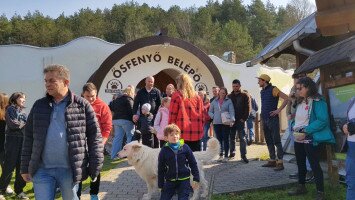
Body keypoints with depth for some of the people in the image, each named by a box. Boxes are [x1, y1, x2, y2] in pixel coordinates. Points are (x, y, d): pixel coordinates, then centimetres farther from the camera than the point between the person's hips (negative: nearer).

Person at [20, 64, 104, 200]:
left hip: (70, 170, -2)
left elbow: (94, 136, -5)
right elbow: (29, 137, 10)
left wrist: (95, 167, -8)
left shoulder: (82, 105, -4)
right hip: (42, 169, 3)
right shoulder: (39, 106, 7)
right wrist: (25, 167, 7)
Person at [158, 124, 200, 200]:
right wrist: (161, 185, 4)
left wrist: (196, 179, 0)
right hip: (169, 181, 1)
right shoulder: (164, 151, -6)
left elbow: (193, 164, 1)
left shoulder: (185, 148, -6)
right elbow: (161, 169, 2)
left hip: (184, 180, -1)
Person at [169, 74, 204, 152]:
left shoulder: (177, 95, -2)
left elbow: (172, 115, -2)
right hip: (196, 134, 4)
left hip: (182, 134, -3)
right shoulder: (197, 97, 8)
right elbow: (202, 115, 11)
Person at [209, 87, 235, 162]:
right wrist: (214, 116, -2)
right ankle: (220, 155, 18)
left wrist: (232, 120, -24)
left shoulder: (229, 101, 1)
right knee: (219, 139, 8)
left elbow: (232, 111, -9)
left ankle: (226, 156, 8)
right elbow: (210, 111, 16)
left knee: (226, 139, 1)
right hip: (216, 123, 3)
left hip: (226, 123, -3)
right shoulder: (214, 101, 10)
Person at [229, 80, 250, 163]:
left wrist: (244, 118, -12)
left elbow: (248, 108, -5)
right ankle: (232, 153, 20)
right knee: (231, 138, 10)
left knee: (242, 138, -3)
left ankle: (243, 155, 1)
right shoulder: (229, 96, 10)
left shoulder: (245, 96, 1)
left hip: (240, 120, -3)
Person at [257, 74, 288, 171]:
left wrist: (278, 110, -16)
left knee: (276, 141, -5)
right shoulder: (262, 91, 14)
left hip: (272, 119, -8)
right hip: (264, 119, 8)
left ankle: (280, 162, -2)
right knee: (269, 141, 12)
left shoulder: (273, 89, -9)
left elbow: (286, 98, -16)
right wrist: (262, 113, 14)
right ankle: (272, 160, 20)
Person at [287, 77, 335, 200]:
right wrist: (294, 126, 0)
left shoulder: (317, 101, -14)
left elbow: (322, 120, -23)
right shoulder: (300, 102, 11)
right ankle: (301, 187, 35)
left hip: (311, 139, -9)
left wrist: (305, 131, -25)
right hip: (298, 139, 9)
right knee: (300, 164, 19)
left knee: (314, 165, 0)